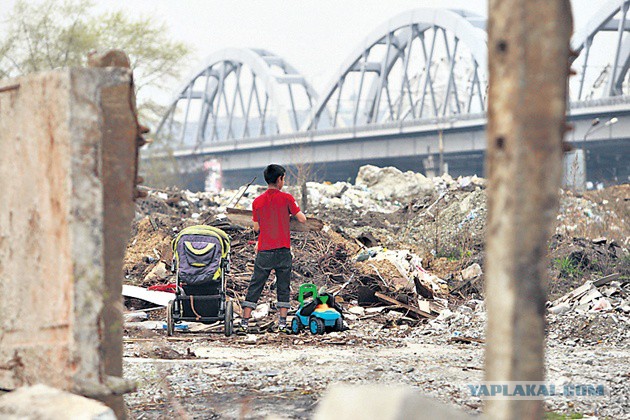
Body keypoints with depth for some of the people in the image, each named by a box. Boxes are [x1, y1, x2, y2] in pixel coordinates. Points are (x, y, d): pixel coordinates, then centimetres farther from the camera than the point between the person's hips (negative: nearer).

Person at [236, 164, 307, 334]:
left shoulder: (257, 202, 3)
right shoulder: (286, 198, -4)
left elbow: (256, 228, 9)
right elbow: (302, 219, -2)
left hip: (264, 251, 1)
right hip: (283, 250, -1)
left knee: (254, 288, 4)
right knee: (283, 288, 8)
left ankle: (245, 322, 0)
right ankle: (282, 323, 4)